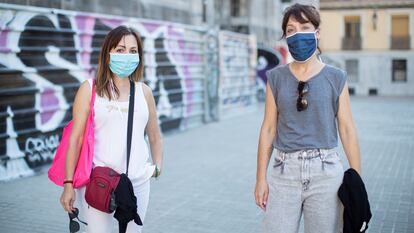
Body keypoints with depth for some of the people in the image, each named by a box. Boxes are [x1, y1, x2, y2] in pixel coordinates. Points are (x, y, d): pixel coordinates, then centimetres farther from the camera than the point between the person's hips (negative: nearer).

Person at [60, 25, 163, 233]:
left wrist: (158, 166, 5)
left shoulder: (144, 92, 10)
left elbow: (154, 137, 19)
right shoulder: (90, 89, -1)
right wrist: (68, 184, -7)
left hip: (138, 182, 4)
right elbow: (75, 139, -3)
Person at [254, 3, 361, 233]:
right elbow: (268, 128, 5)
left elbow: (347, 129, 3)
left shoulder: (336, 78, 3)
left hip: (325, 171, 0)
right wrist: (261, 178, 2)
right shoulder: (276, 78, 5)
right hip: (284, 171, 1)